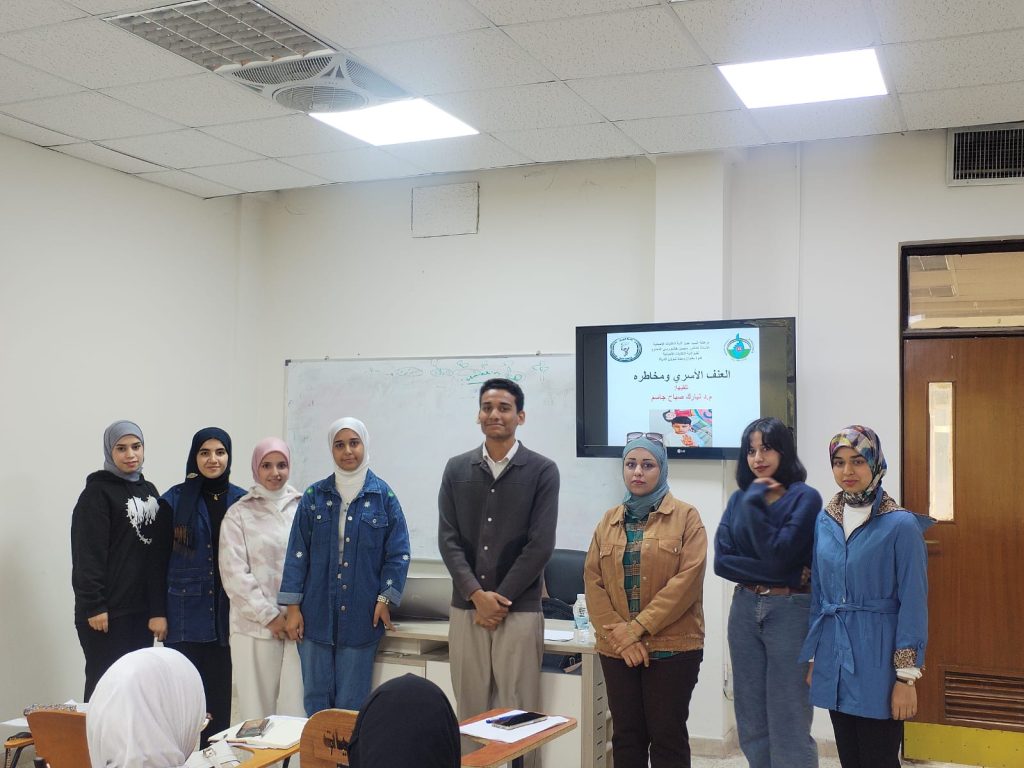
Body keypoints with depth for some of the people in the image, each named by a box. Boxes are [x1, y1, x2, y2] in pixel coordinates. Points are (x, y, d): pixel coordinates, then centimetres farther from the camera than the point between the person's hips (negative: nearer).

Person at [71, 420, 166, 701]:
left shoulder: (149, 492, 15)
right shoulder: (97, 493, -4)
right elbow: (88, 555, -12)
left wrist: (159, 608, 9)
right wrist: (94, 606, -17)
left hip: (142, 610, 6)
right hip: (108, 612, -6)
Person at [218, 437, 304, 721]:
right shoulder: (239, 514, 5)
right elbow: (234, 573, -1)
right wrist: (269, 615, -6)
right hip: (255, 626, -1)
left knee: (297, 705, -1)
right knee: (256, 707, 1)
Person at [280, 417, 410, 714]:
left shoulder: (383, 496, 0)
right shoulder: (314, 496, 4)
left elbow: (398, 553, 2)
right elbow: (297, 552, 4)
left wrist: (385, 600, -7)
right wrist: (293, 607, -1)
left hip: (362, 617, -1)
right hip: (316, 614, 1)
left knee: (352, 701, 5)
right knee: (316, 697, 8)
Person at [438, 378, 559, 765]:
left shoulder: (542, 471, -1)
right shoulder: (457, 469, 8)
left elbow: (540, 545, -6)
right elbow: (448, 540, 2)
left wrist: (500, 599, -9)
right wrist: (477, 595, -9)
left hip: (520, 610, -2)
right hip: (466, 609, 3)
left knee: (518, 712, 1)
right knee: (470, 711, 7)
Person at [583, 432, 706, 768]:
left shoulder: (685, 516, -2)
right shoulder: (609, 520, 10)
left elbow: (688, 578, -12)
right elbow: (593, 580, 5)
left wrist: (638, 626, -15)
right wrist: (619, 635, -9)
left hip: (672, 647, -4)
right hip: (617, 649, 4)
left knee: (667, 736, 3)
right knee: (626, 735, 10)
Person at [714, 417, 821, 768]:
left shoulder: (805, 498, -7)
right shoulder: (739, 499, 8)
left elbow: (778, 554, -17)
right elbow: (721, 560, -1)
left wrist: (754, 504, -13)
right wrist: (772, 572, -11)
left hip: (790, 611, -5)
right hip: (745, 610, 5)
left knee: (788, 720, -2)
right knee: (751, 719, 11)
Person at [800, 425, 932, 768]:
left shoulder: (901, 525, -11)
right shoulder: (824, 521, 5)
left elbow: (913, 604, -10)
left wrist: (907, 676, -12)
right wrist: (813, 658, 12)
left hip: (878, 660, -5)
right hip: (834, 656, 5)